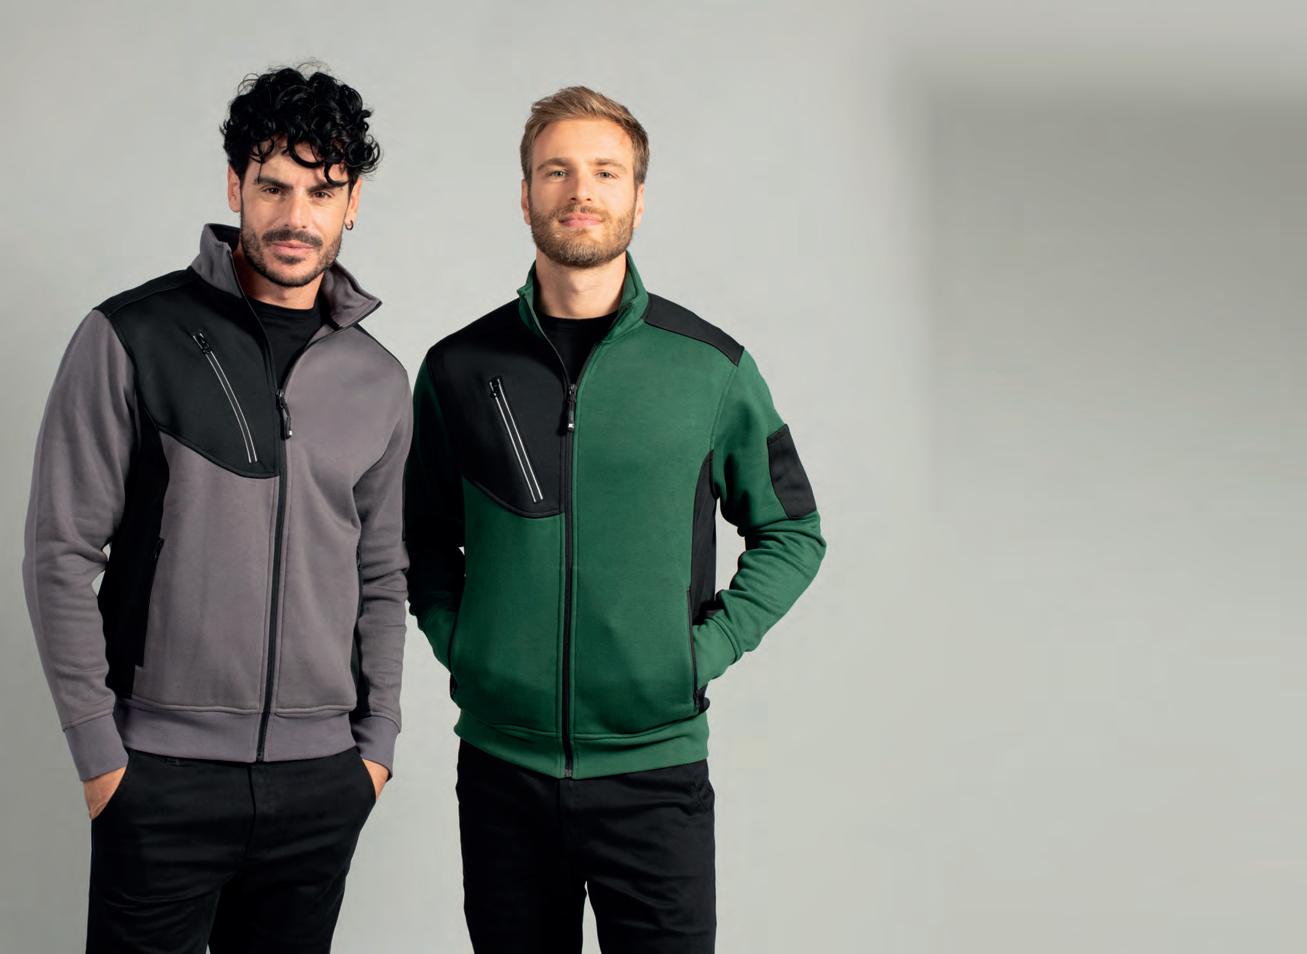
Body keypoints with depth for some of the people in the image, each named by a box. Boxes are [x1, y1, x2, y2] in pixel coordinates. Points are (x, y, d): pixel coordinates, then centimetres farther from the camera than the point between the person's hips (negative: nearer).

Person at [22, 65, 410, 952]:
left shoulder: (380, 382, 7)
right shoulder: (131, 339, -5)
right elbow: (62, 554, -6)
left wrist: (378, 742, 10)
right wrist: (100, 752, -8)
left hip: (323, 781, 4)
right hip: (163, 776, -3)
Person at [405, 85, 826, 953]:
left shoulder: (709, 366, -1)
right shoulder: (459, 368, 2)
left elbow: (792, 533, 7)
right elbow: (423, 537, 14)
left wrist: (706, 649, -3)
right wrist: (454, 640, 0)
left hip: (656, 763, -1)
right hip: (501, 761, 1)